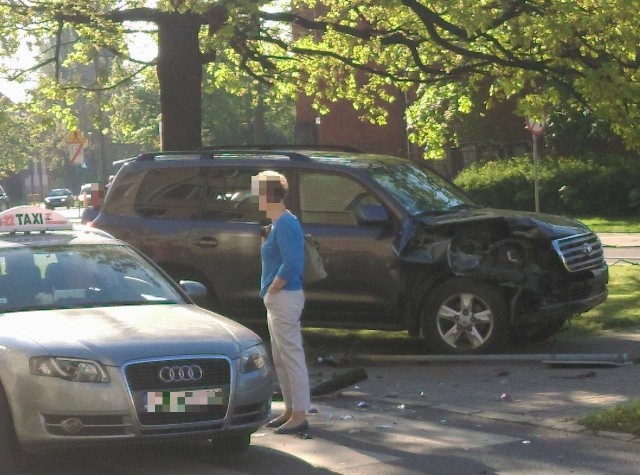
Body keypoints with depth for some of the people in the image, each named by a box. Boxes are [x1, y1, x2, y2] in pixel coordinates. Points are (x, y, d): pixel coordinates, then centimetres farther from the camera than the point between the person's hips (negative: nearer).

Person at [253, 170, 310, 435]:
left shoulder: (285, 224, -17)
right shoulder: (278, 223, 14)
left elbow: (291, 264, -25)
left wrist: (272, 289, -17)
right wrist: (265, 239, 7)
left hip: (285, 297, -11)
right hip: (278, 300, 11)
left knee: (292, 356, -7)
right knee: (280, 359, 16)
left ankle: (299, 416, -5)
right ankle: (291, 410, 24)